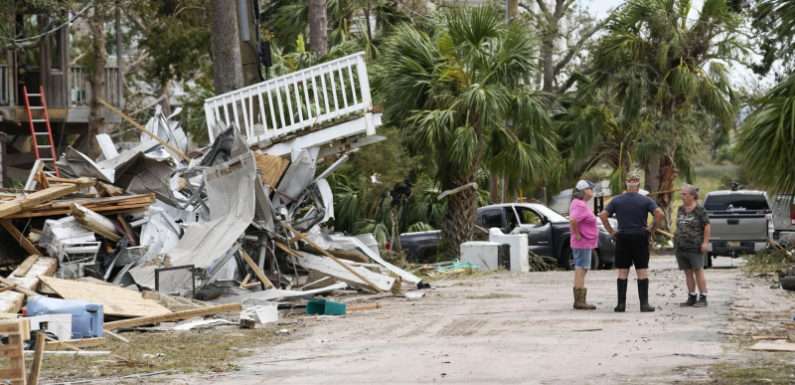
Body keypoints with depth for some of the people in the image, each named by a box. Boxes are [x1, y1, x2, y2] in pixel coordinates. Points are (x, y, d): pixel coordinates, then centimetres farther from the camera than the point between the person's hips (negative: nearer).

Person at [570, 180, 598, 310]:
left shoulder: (579, 203, 15)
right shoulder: (580, 205, -18)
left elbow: (573, 220, 27)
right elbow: (573, 220, -33)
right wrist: (577, 235, -23)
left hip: (585, 244, 11)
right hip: (583, 243, -11)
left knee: (580, 272, 12)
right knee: (581, 271, -9)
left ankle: (579, 301, 16)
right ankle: (579, 301, -8)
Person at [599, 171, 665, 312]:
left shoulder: (617, 200, 3)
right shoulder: (645, 200, -3)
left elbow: (603, 215, -5)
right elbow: (659, 214, -15)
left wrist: (611, 231, 0)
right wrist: (651, 229, -5)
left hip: (622, 238, 1)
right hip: (640, 238, -1)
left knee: (622, 273, 5)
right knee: (642, 272, 3)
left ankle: (621, 304, 3)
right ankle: (644, 304, 0)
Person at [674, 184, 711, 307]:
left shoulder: (699, 210, -6)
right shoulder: (681, 209, 13)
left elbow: (707, 226, -6)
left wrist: (705, 242, -12)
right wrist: (676, 238, 16)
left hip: (694, 246, -6)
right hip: (681, 246, 6)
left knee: (698, 271, -3)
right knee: (688, 272, 9)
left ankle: (703, 298, -1)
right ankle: (691, 297, 14)